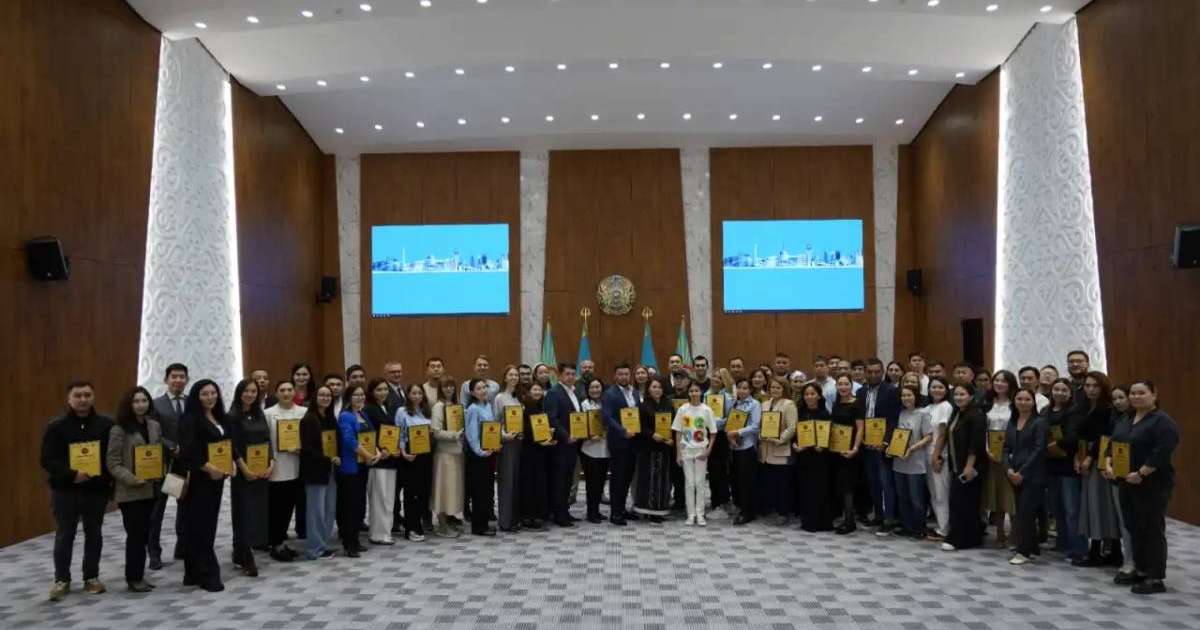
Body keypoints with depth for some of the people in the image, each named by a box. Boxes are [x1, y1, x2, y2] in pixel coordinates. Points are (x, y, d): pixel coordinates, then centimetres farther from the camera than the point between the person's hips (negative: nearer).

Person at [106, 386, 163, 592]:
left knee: (144, 534, 10)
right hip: (129, 491, -5)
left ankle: (139, 575, 21)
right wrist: (131, 478, -21)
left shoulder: (155, 426, 8)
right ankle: (133, 578, 11)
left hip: (150, 488, 6)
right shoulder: (119, 429, -10)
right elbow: (112, 462, -11)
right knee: (135, 535, -1)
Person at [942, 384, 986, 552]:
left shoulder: (977, 415, -13)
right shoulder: (956, 414, 15)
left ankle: (957, 539, -2)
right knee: (957, 501, 10)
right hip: (956, 466, 9)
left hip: (969, 467, -9)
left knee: (961, 501, -7)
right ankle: (973, 537, 19)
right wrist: (951, 465, 20)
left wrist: (969, 466, -23)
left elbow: (976, 444, -19)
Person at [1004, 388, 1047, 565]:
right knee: (1023, 512, 9)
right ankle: (1032, 548, 20)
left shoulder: (1039, 422, -5)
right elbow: (1007, 448, 11)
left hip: (1033, 475, -6)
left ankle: (1023, 551, -3)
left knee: (1025, 512, -9)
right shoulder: (1011, 423, 13)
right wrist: (1009, 469, -6)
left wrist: (1022, 472, -14)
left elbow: (1039, 450, -12)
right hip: (1014, 474, 6)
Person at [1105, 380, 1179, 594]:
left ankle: (1156, 579, 4)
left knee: (1153, 529, -3)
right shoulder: (1126, 420, 14)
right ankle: (1140, 571, 24)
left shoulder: (1163, 422, -11)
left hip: (1152, 485, -8)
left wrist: (1141, 474, -23)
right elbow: (1113, 444, 14)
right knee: (1134, 528, 13)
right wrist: (1108, 464, -3)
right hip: (1127, 483, 8)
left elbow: (1161, 453, -20)